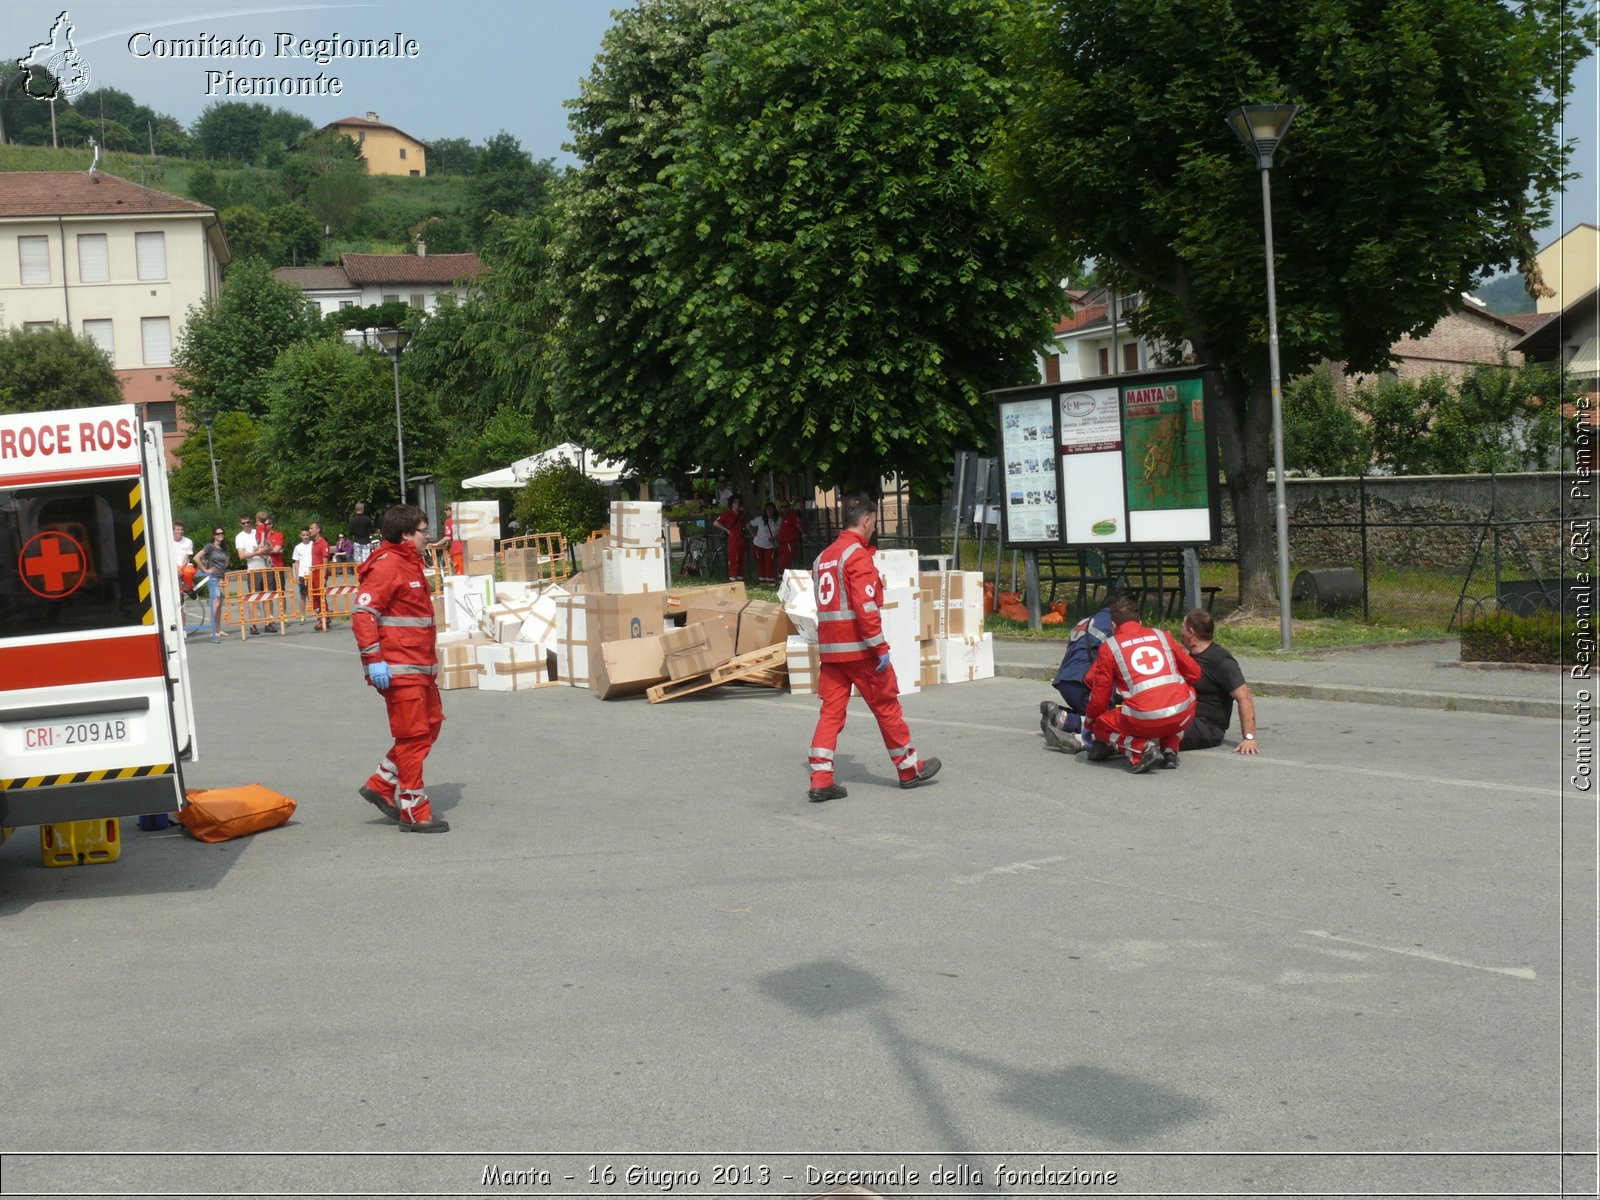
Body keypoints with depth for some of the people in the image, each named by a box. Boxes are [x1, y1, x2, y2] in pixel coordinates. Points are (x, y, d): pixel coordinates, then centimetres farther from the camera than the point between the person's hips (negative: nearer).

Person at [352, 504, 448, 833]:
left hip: (421, 667, 10)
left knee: (431, 725, 15)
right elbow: (362, 614, -21)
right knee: (413, 737, -5)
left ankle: (380, 785, 23)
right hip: (399, 669, -10)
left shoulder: (411, 564, 18)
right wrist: (373, 659, -25)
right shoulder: (386, 566, -14)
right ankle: (414, 812, 4)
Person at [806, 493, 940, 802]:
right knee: (886, 705, 6)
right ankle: (909, 769, 19)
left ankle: (820, 781, -2)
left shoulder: (824, 557, 14)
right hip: (859, 648, -7)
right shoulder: (858, 555, -12)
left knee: (831, 711, 5)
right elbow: (866, 607, -19)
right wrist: (881, 647, -17)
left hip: (829, 648, 7)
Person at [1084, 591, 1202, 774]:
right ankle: (1170, 750, 18)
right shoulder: (1162, 635, 19)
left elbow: (1100, 696, 10)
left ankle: (1141, 749, -4)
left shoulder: (1109, 646, 10)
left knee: (1100, 724, 24)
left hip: (1144, 720, -3)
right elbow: (1194, 672, 26)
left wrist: (1090, 723, 29)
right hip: (1182, 716, 3)